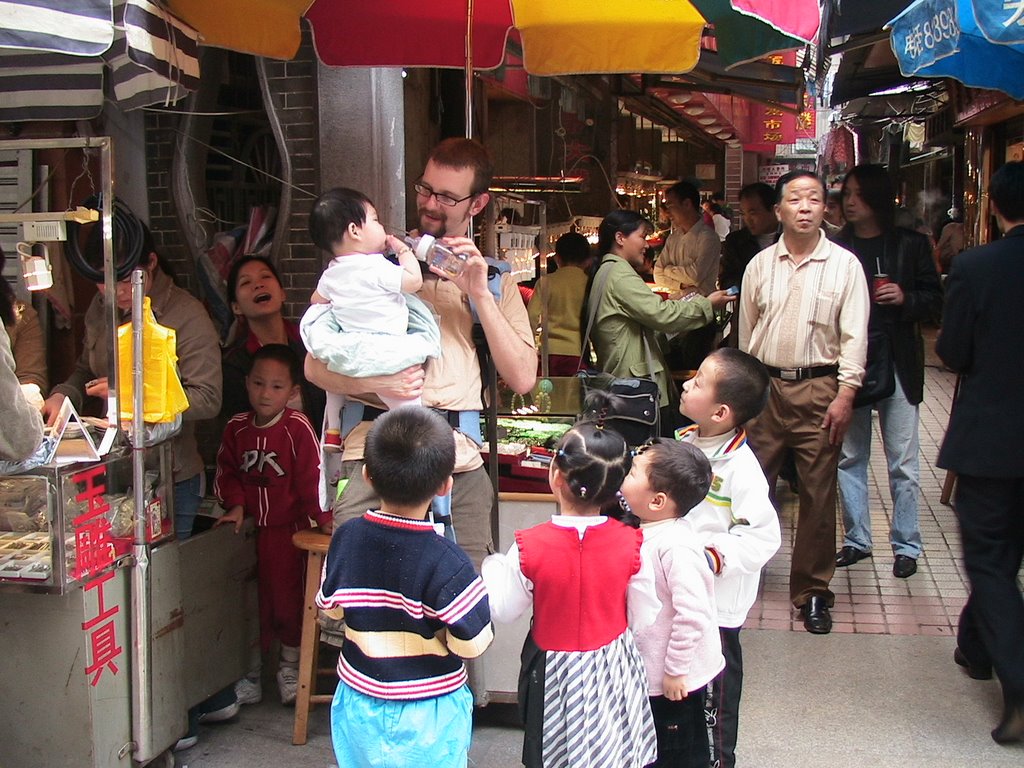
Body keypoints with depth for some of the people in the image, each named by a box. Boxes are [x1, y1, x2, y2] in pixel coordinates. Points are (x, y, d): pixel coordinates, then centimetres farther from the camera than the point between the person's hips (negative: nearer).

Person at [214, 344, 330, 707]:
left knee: (288, 595, 7)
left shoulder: (298, 428, -13)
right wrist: (235, 506, -4)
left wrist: (323, 516, -12)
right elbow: (226, 472, 9)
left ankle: (290, 666, 26)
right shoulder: (237, 427, 1)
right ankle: (249, 667, 26)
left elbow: (311, 476, -11)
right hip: (247, 528, 4)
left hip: (287, 528, -4)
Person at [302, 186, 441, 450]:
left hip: (348, 346, 9)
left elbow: (317, 300, 22)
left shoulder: (331, 273, 6)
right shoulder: (377, 268, -18)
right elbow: (414, 281, -14)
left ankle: (332, 431, 43)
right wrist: (403, 250, -1)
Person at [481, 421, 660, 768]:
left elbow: (504, 610, -7)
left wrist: (493, 566, 9)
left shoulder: (529, 547, -22)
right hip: (613, 670, 1)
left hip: (554, 670, -1)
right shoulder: (631, 544, -18)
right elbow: (643, 618, -7)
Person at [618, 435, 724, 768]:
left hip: (676, 681, -9)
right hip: (650, 675, 9)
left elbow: (692, 614, -31)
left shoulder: (676, 546, -29)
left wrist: (675, 671, -23)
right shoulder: (649, 533, 1)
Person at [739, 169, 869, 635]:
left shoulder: (844, 265, -1)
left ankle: (812, 591, 17)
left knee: (817, 494, 4)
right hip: (765, 387, 2)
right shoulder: (760, 265, 7)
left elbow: (854, 335, -3)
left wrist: (844, 396, -10)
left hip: (818, 390, -2)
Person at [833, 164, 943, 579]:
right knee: (849, 457, 9)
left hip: (897, 364, -2)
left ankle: (906, 545, 14)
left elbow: (935, 300, 4)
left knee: (902, 462, 2)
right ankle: (856, 540, 21)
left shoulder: (911, 244, 1)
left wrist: (905, 298, -15)